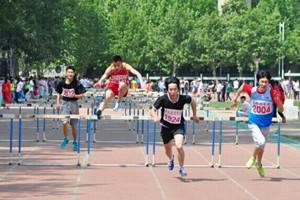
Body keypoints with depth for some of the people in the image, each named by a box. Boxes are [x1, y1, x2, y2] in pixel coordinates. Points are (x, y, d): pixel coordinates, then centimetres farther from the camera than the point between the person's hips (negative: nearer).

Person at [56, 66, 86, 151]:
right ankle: (66, 139, 5)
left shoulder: (77, 84, -9)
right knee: (64, 122, -19)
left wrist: (74, 95, -23)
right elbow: (59, 93, 14)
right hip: (65, 103, 1)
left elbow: (81, 96, -6)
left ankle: (74, 142, 26)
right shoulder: (62, 83, -2)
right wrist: (58, 103, 4)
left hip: (74, 104, -1)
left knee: (74, 125, 7)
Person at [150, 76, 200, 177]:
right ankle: (171, 159, 58)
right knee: (168, 150, 19)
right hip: (166, 126, 2)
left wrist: (194, 115, 11)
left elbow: (192, 101, 3)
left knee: (179, 146, -26)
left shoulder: (183, 98, -20)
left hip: (178, 126, -1)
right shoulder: (163, 99, -22)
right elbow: (152, 110, -15)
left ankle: (181, 168, -3)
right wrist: (155, 117, -37)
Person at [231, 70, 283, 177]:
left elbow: (281, 110, -22)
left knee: (262, 146, 19)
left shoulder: (272, 92, -20)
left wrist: (277, 100, -40)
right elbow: (242, 86, 5)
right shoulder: (252, 90, -19)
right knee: (261, 142, -26)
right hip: (254, 123, -2)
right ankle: (253, 158, 5)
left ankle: (259, 164, 48)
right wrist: (235, 99, 11)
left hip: (265, 124, 2)